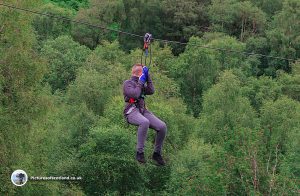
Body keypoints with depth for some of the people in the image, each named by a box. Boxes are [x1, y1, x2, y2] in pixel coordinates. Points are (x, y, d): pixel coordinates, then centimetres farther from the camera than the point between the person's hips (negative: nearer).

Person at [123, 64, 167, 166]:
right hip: (132, 111, -7)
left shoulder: (141, 84, 25)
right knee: (144, 122, -41)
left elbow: (151, 91, 8)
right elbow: (135, 95, -14)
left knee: (162, 126, -15)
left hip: (143, 110, 7)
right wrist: (141, 82, -3)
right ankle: (140, 152, -32)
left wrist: (148, 77, 7)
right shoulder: (127, 83, 3)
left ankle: (157, 153, 1)